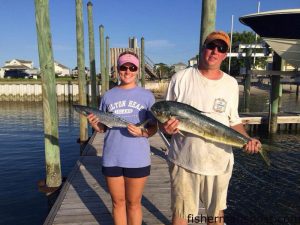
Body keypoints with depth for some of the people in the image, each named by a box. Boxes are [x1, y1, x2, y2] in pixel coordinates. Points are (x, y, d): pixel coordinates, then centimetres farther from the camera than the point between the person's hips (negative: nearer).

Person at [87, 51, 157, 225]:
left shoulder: (147, 96, -2)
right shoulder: (108, 96, 5)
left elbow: (154, 127, -1)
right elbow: (102, 128, 9)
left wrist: (143, 133, -21)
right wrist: (94, 124, -12)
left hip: (137, 159, -2)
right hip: (112, 159, 2)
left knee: (133, 203, 14)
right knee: (118, 202, 17)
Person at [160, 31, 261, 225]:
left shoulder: (231, 83, 5)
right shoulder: (181, 78, -3)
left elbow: (234, 120, 11)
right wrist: (166, 127, -22)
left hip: (220, 162, 3)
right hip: (184, 160, -2)